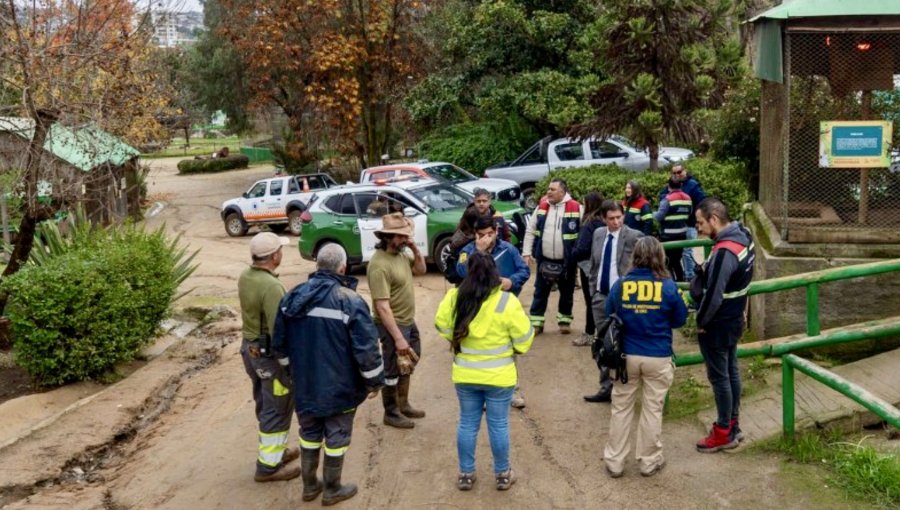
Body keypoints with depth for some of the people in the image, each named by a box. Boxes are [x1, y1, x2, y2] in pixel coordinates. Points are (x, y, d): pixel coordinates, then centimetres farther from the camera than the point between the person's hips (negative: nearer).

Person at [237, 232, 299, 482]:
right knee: (277, 410, 4)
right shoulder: (271, 286, -27)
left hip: (250, 348, 9)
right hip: (269, 354, -9)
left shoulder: (245, 277, 1)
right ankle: (268, 466, 13)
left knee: (265, 406, 22)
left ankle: (274, 450, 38)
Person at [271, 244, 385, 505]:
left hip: (304, 385, 5)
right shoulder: (350, 301, -19)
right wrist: (375, 381, -5)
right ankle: (332, 490, 25)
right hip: (339, 387, -5)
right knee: (336, 437, 12)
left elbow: (279, 342, 8)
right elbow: (367, 348, -19)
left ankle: (309, 486, 34)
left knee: (309, 435, 21)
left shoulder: (292, 297, -1)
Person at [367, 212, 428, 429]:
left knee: (407, 365, 23)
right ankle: (391, 413, 23)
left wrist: (415, 249, -4)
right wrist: (398, 337, -28)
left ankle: (403, 404, 40)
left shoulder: (401, 252, 0)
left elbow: (420, 270, 16)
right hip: (393, 324, -9)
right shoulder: (379, 265, -27)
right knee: (393, 371, 6)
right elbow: (382, 306, -28)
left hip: (409, 321, 9)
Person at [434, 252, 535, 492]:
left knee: (467, 423, 14)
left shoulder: (455, 298, -8)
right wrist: (516, 350, 11)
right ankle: (502, 474, 23)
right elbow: (523, 337, -10)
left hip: (464, 375, 3)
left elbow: (442, 325, 3)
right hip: (498, 376, -2)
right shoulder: (507, 301, -16)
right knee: (498, 425, 10)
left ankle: (466, 474, 24)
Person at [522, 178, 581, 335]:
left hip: (567, 261, -2)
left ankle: (564, 320, 30)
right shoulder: (541, 207, 2)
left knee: (567, 293, 13)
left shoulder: (575, 208, -9)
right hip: (544, 260, 2)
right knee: (540, 292, 9)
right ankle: (536, 322, 18)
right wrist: (526, 252, 0)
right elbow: (530, 231, 7)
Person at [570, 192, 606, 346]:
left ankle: (589, 334, 7)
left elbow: (582, 248, -23)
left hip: (588, 266, -8)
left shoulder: (589, 223, -18)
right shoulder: (603, 222, 5)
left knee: (590, 301, 0)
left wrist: (573, 255, -7)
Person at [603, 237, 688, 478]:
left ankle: (614, 461, 20)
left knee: (621, 409, 12)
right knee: (652, 410, 12)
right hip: (657, 358, -1)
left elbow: (608, 317, 5)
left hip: (626, 356, 1)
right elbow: (680, 320, 1)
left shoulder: (620, 285, -7)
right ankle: (649, 461, 24)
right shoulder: (668, 287, -12)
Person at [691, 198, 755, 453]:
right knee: (731, 372, 18)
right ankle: (732, 425, 32)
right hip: (733, 320, 9)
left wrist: (701, 322, -12)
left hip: (717, 325, -9)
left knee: (719, 377, 4)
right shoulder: (742, 236, 0)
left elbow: (713, 296, -26)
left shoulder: (724, 252, -29)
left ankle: (724, 433, 18)